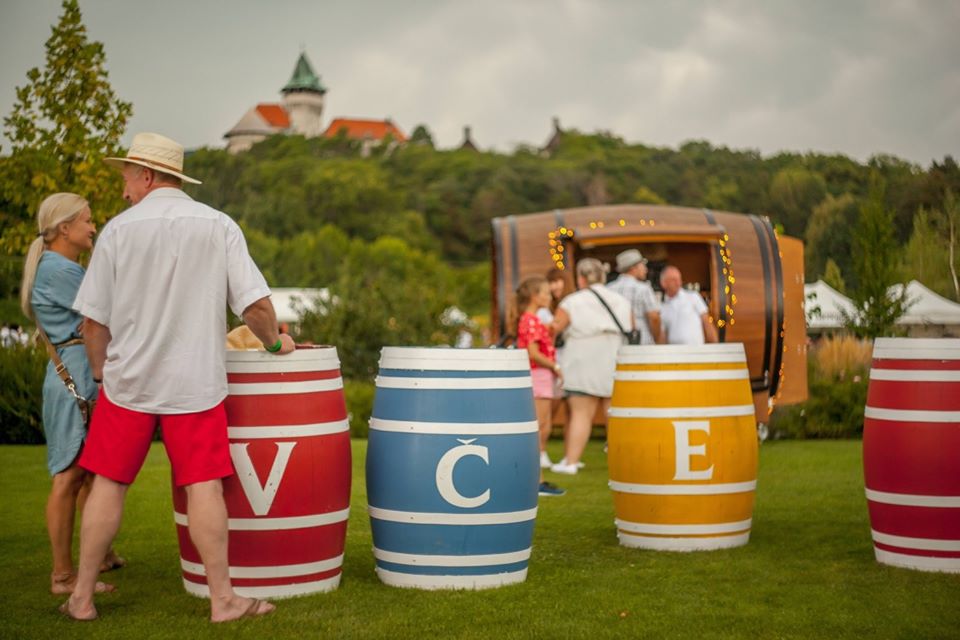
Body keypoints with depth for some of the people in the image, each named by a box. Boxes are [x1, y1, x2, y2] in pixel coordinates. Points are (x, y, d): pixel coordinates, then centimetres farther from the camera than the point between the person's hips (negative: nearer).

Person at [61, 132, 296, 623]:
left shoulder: (118, 229, -2)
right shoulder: (219, 226, -2)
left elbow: (93, 319, -1)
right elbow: (256, 305, -7)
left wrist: (102, 373, 14)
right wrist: (275, 342, 11)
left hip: (128, 380, 1)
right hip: (195, 381, 0)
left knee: (108, 484, 9)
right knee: (203, 487, 3)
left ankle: (82, 597, 15)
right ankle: (222, 598, 7)